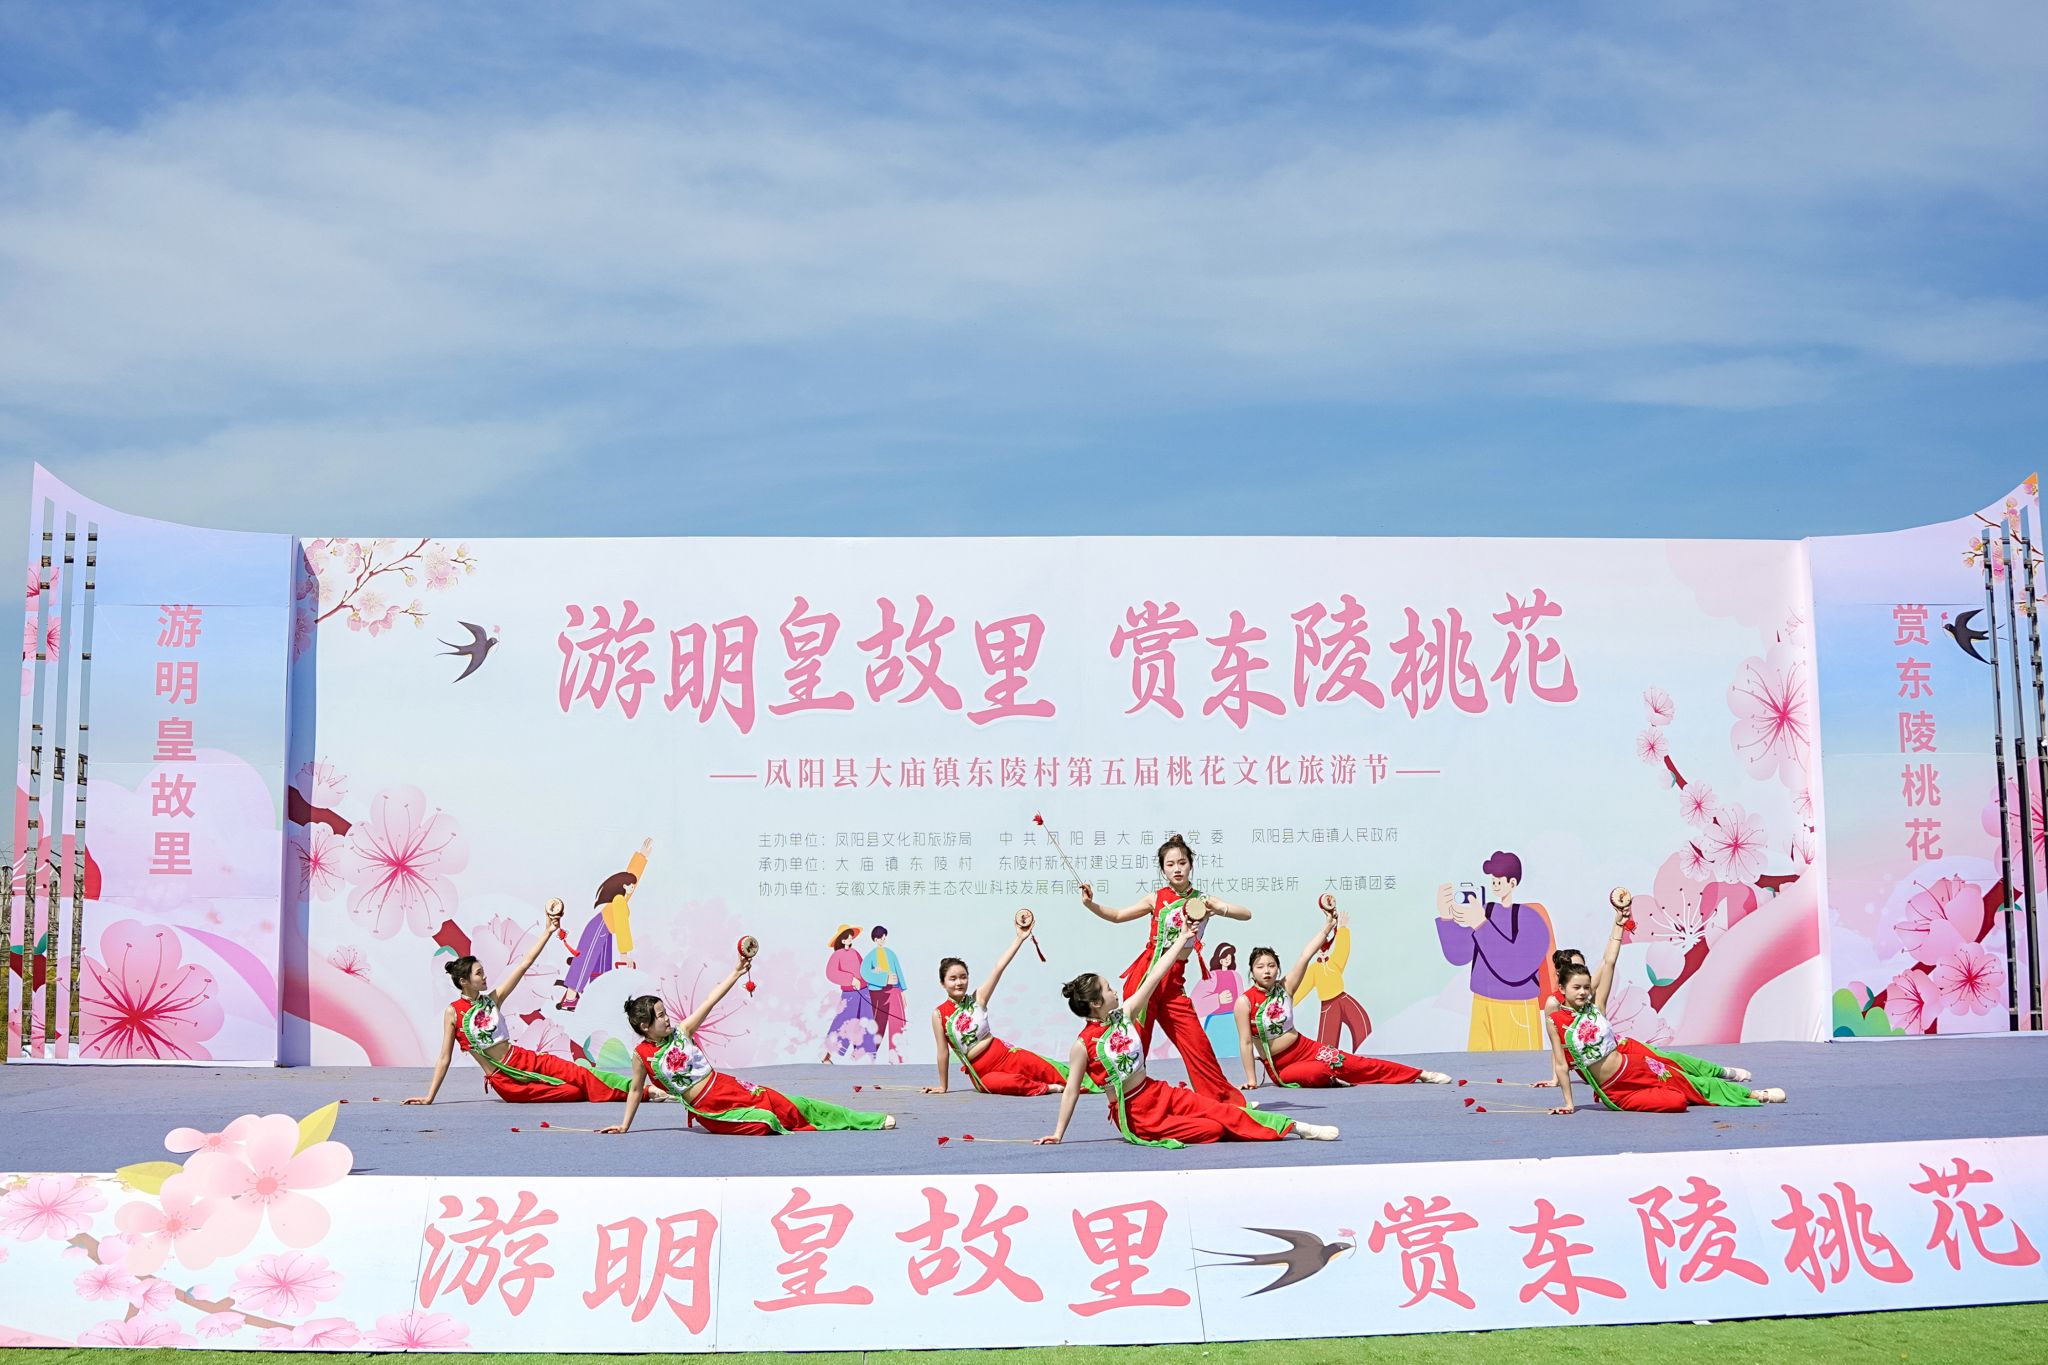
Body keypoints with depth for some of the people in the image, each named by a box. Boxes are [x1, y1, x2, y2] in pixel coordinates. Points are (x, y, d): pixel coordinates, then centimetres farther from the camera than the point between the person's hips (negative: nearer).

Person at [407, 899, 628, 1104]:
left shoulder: (492, 999, 6)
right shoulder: (453, 1012, -6)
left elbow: (525, 964, 3)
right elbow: (444, 1058, -2)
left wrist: (548, 931, -2)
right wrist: (429, 1097, -4)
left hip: (525, 1060, 5)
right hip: (504, 1081, -5)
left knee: (576, 1073, -9)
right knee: (573, 1092, -15)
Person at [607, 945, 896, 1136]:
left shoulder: (681, 1031, 3)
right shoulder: (642, 1055, -6)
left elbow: (711, 1001, 0)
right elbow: (635, 1090, 7)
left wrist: (737, 972, -6)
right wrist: (624, 1126, 12)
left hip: (727, 1087, 4)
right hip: (708, 1109, -4)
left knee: (789, 1105, 0)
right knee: (763, 1123, -28)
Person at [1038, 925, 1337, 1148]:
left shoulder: (1124, 1013, 0)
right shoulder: (1083, 1045, -15)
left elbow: (1153, 979, 2)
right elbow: (1071, 1090, -10)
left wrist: (1182, 942, 5)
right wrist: (1058, 1134, -9)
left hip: (1159, 1093, 6)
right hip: (1134, 1115, -5)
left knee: (1220, 1111, -6)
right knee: (1211, 1131, -17)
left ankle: (1294, 1128, -7)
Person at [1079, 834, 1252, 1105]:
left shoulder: (1201, 901, 6)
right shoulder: (1157, 898, 5)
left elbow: (1246, 914, -3)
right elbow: (1118, 916, 12)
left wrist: (1220, 910, -22)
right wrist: (1090, 904, -5)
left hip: (1174, 983, 1)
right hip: (1145, 974, -1)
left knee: (1196, 1042, -3)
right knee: (1134, 1041, -3)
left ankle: (1225, 1098, 11)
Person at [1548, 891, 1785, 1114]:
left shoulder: (1595, 1006, -4)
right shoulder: (1556, 1021, -12)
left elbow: (1608, 962, -2)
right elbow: (1561, 1065, -8)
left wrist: (1618, 924, -1)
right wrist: (1568, 1104, -9)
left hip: (1633, 1060, 3)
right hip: (1616, 1091, -3)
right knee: (1675, 1099, -10)